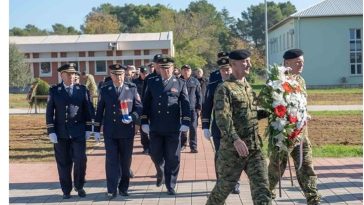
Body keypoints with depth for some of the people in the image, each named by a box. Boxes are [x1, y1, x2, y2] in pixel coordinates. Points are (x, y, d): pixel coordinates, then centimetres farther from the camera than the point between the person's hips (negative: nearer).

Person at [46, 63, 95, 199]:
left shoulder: (82, 90, 4)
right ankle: (66, 190, 18)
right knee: (63, 163, 6)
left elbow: (88, 110, 7)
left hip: (78, 132, 0)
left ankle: (79, 187, 17)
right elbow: (49, 112, 1)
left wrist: (88, 129, 3)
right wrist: (51, 132, -5)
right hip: (61, 133, 0)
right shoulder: (54, 91, 2)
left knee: (80, 160, -4)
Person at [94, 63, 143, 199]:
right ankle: (112, 190, 3)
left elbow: (139, 107, 2)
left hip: (127, 131, 0)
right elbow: (100, 110, 7)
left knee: (126, 161, 8)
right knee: (111, 161, -2)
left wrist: (132, 117, -17)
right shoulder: (105, 90, 5)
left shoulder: (132, 89, 2)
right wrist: (97, 129, 5)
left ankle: (124, 188, 21)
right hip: (110, 132, 0)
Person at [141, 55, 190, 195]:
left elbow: (185, 104, 0)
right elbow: (146, 103, 8)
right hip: (155, 128, 2)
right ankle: (160, 173, 38)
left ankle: (170, 185, 14)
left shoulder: (180, 83, 3)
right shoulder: (152, 82, 7)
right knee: (155, 154, 8)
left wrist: (185, 123, -9)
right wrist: (144, 122, 2)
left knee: (173, 158, 2)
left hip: (173, 128, -1)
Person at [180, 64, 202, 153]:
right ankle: (183, 144, 23)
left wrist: (199, 107, -1)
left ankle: (193, 146, 1)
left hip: (193, 108, -1)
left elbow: (199, 95, 6)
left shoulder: (195, 81, 4)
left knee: (193, 127, -4)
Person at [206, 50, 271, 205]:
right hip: (233, 149, -6)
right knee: (224, 186, 9)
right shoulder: (224, 88, -11)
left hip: (254, 147, 6)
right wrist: (235, 140, -34)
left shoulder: (248, 87, 14)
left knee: (261, 187, -2)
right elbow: (222, 117, -24)